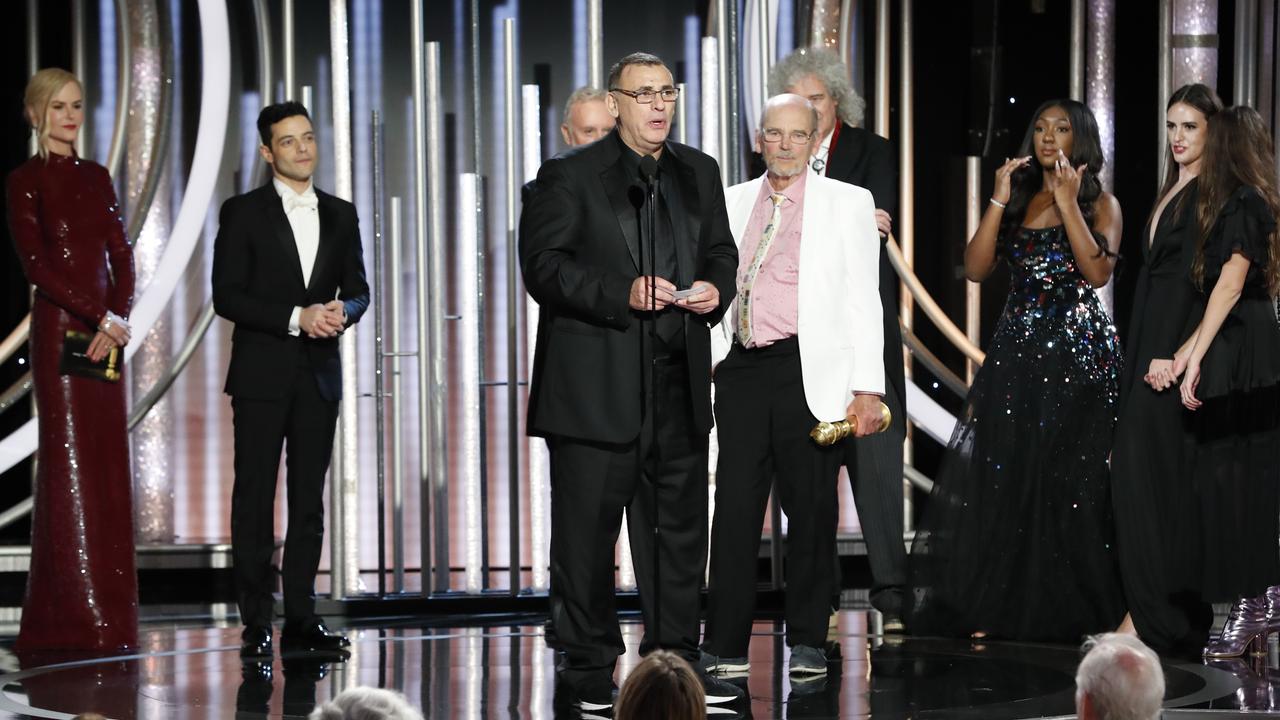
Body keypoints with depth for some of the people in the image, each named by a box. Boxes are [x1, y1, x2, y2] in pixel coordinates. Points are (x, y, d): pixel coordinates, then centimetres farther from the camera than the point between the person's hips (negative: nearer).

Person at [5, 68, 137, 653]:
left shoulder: (97, 178, 15)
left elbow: (122, 255, 10)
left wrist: (118, 319, -6)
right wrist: (99, 317, -14)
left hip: (106, 334, 6)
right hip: (59, 330, -6)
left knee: (108, 471, 5)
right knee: (69, 467, -6)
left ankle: (110, 615, 10)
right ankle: (73, 620, -4)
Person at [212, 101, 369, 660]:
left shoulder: (340, 215, 12)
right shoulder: (243, 213, -1)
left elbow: (358, 289, 13)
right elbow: (227, 296, -7)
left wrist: (342, 311, -10)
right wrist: (296, 318, -16)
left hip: (319, 376, 4)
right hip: (262, 375, -4)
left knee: (309, 498, 5)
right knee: (255, 498, -2)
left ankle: (301, 620, 9)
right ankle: (256, 624, 0)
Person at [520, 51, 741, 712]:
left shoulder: (699, 173, 15)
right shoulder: (569, 176, -2)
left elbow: (721, 250, 23)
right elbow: (543, 265, -10)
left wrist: (716, 288, 0)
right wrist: (621, 293, -20)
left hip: (678, 383, 5)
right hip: (595, 383, -5)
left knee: (680, 529, 9)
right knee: (586, 532, 0)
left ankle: (675, 661, 18)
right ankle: (591, 669, 10)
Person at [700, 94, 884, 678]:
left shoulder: (847, 203, 4)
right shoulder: (732, 203, 14)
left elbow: (863, 299, -1)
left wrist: (867, 388, -8)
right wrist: (707, 364, 10)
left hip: (810, 369, -3)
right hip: (741, 367, 3)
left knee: (810, 509, 2)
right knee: (735, 505, 1)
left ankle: (808, 642, 12)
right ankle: (725, 645, 6)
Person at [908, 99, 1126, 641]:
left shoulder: (1100, 203, 3)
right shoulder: (1017, 199, 12)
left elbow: (1098, 272, -14)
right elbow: (976, 268, 1)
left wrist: (1067, 201, -14)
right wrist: (999, 200, -6)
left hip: (1079, 352, -4)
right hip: (1017, 350, 4)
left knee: (1071, 483, -3)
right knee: (1003, 478, 0)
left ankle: (1071, 610, 4)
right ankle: (998, 609, 3)